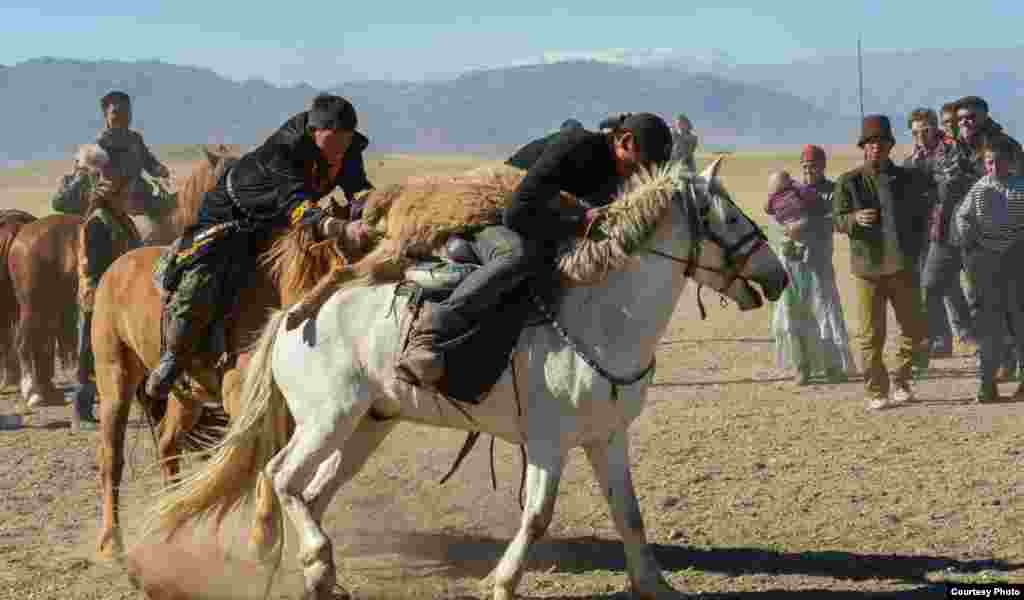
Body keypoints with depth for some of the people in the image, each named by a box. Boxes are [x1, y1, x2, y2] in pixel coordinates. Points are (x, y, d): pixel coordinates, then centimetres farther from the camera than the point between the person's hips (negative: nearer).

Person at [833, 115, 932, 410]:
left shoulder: (907, 178, 6)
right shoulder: (849, 181, -2)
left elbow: (921, 213, 19)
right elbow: (837, 220, -6)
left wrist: (914, 244, 8)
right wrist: (855, 218, -27)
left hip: (903, 265, 3)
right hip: (867, 266, -3)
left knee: (915, 330, 5)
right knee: (871, 335, -1)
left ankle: (901, 381, 24)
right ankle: (877, 392, 8)